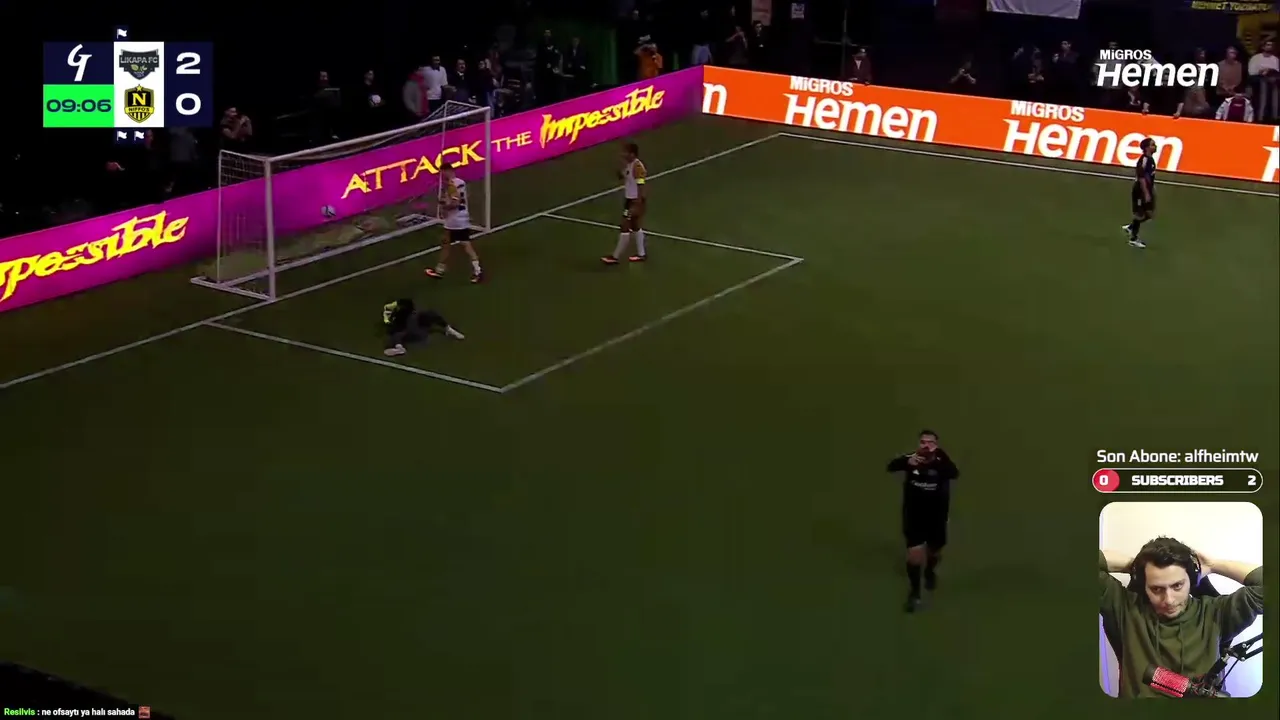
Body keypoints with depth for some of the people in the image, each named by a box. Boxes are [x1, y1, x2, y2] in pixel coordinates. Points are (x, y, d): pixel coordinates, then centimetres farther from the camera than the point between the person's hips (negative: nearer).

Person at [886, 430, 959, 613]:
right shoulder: (911, 459, -16)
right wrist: (907, 462, -54)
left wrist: (940, 456, -57)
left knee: (934, 552, 22)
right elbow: (891, 466, -32)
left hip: (936, 518, 1)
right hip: (913, 517, -1)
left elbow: (954, 473, -41)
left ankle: (930, 572, 56)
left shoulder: (941, 463, -20)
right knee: (914, 555, -5)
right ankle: (914, 593, 15)